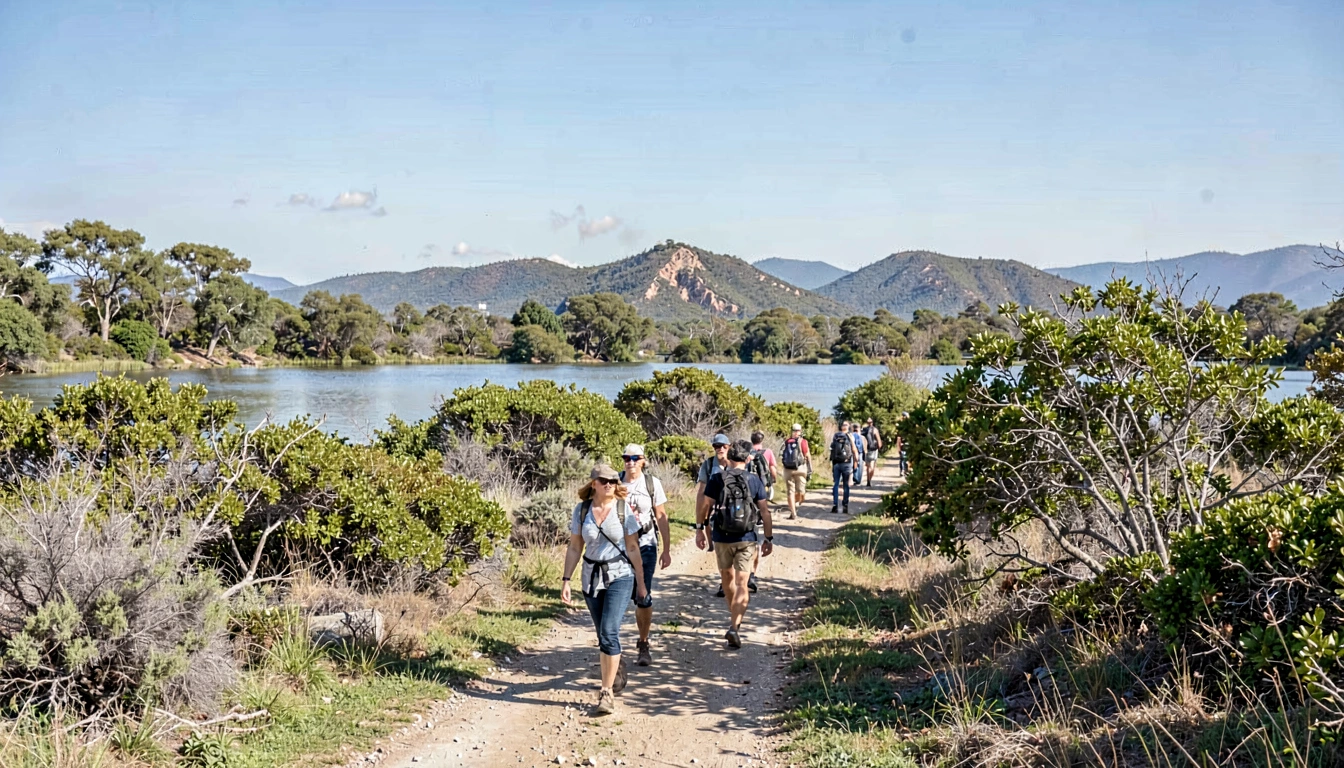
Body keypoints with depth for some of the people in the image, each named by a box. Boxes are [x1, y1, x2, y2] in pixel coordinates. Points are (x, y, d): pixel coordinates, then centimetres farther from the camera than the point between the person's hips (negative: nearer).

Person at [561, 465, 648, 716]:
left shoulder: (623, 509, -4)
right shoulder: (581, 510, 0)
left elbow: (633, 548, 1)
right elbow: (574, 548, 6)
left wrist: (641, 582, 3)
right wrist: (565, 580, 0)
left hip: (620, 575, -3)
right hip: (592, 578, 3)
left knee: (609, 632, -15)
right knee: (603, 635, 13)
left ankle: (607, 693, -11)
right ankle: (617, 669, 40)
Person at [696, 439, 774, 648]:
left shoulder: (716, 480, -5)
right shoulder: (755, 481, -3)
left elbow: (703, 506, -5)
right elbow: (765, 511, -1)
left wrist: (699, 529, 8)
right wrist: (768, 538, 6)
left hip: (722, 537, 1)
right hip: (747, 539, 0)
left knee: (727, 576, 23)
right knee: (741, 584, 1)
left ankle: (734, 616, 40)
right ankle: (734, 627, -14)